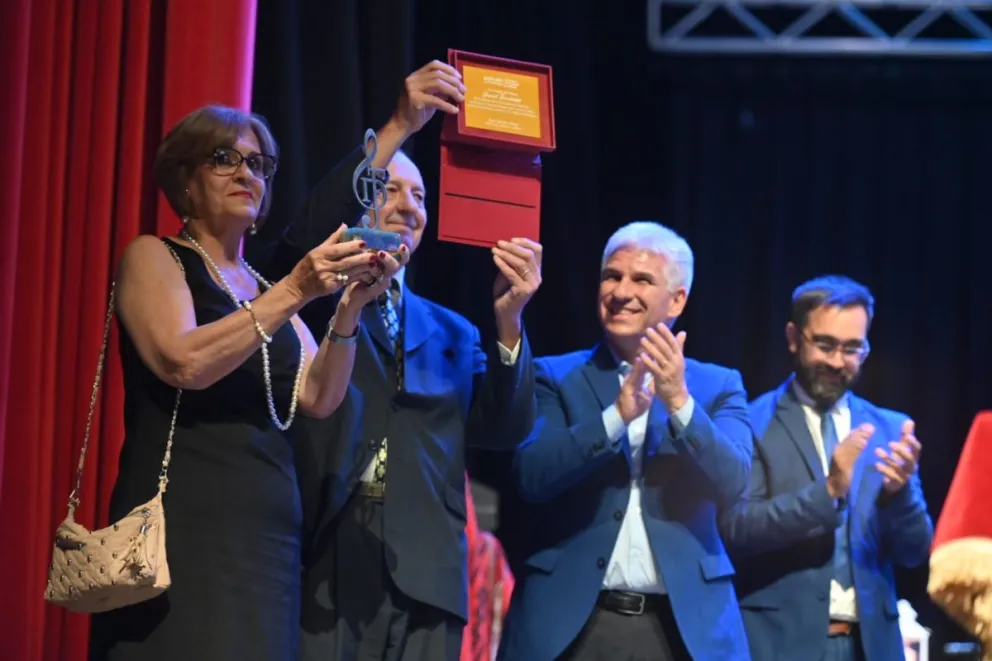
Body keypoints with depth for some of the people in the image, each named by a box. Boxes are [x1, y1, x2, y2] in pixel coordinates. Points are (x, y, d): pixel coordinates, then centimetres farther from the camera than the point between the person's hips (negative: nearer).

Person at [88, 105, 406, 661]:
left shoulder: (269, 291, 19)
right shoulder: (152, 257, 4)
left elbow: (318, 398, 6)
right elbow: (184, 363, -14)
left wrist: (350, 306, -9)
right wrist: (296, 292, -18)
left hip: (269, 536, 5)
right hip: (182, 527, -5)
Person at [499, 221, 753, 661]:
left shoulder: (718, 386, 9)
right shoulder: (556, 377, 6)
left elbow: (733, 483, -6)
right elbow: (530, 476, -8)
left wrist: (680, 403, -19)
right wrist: (617, 415, -19)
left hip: (685, 625, 1)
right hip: (570, 622, 0)